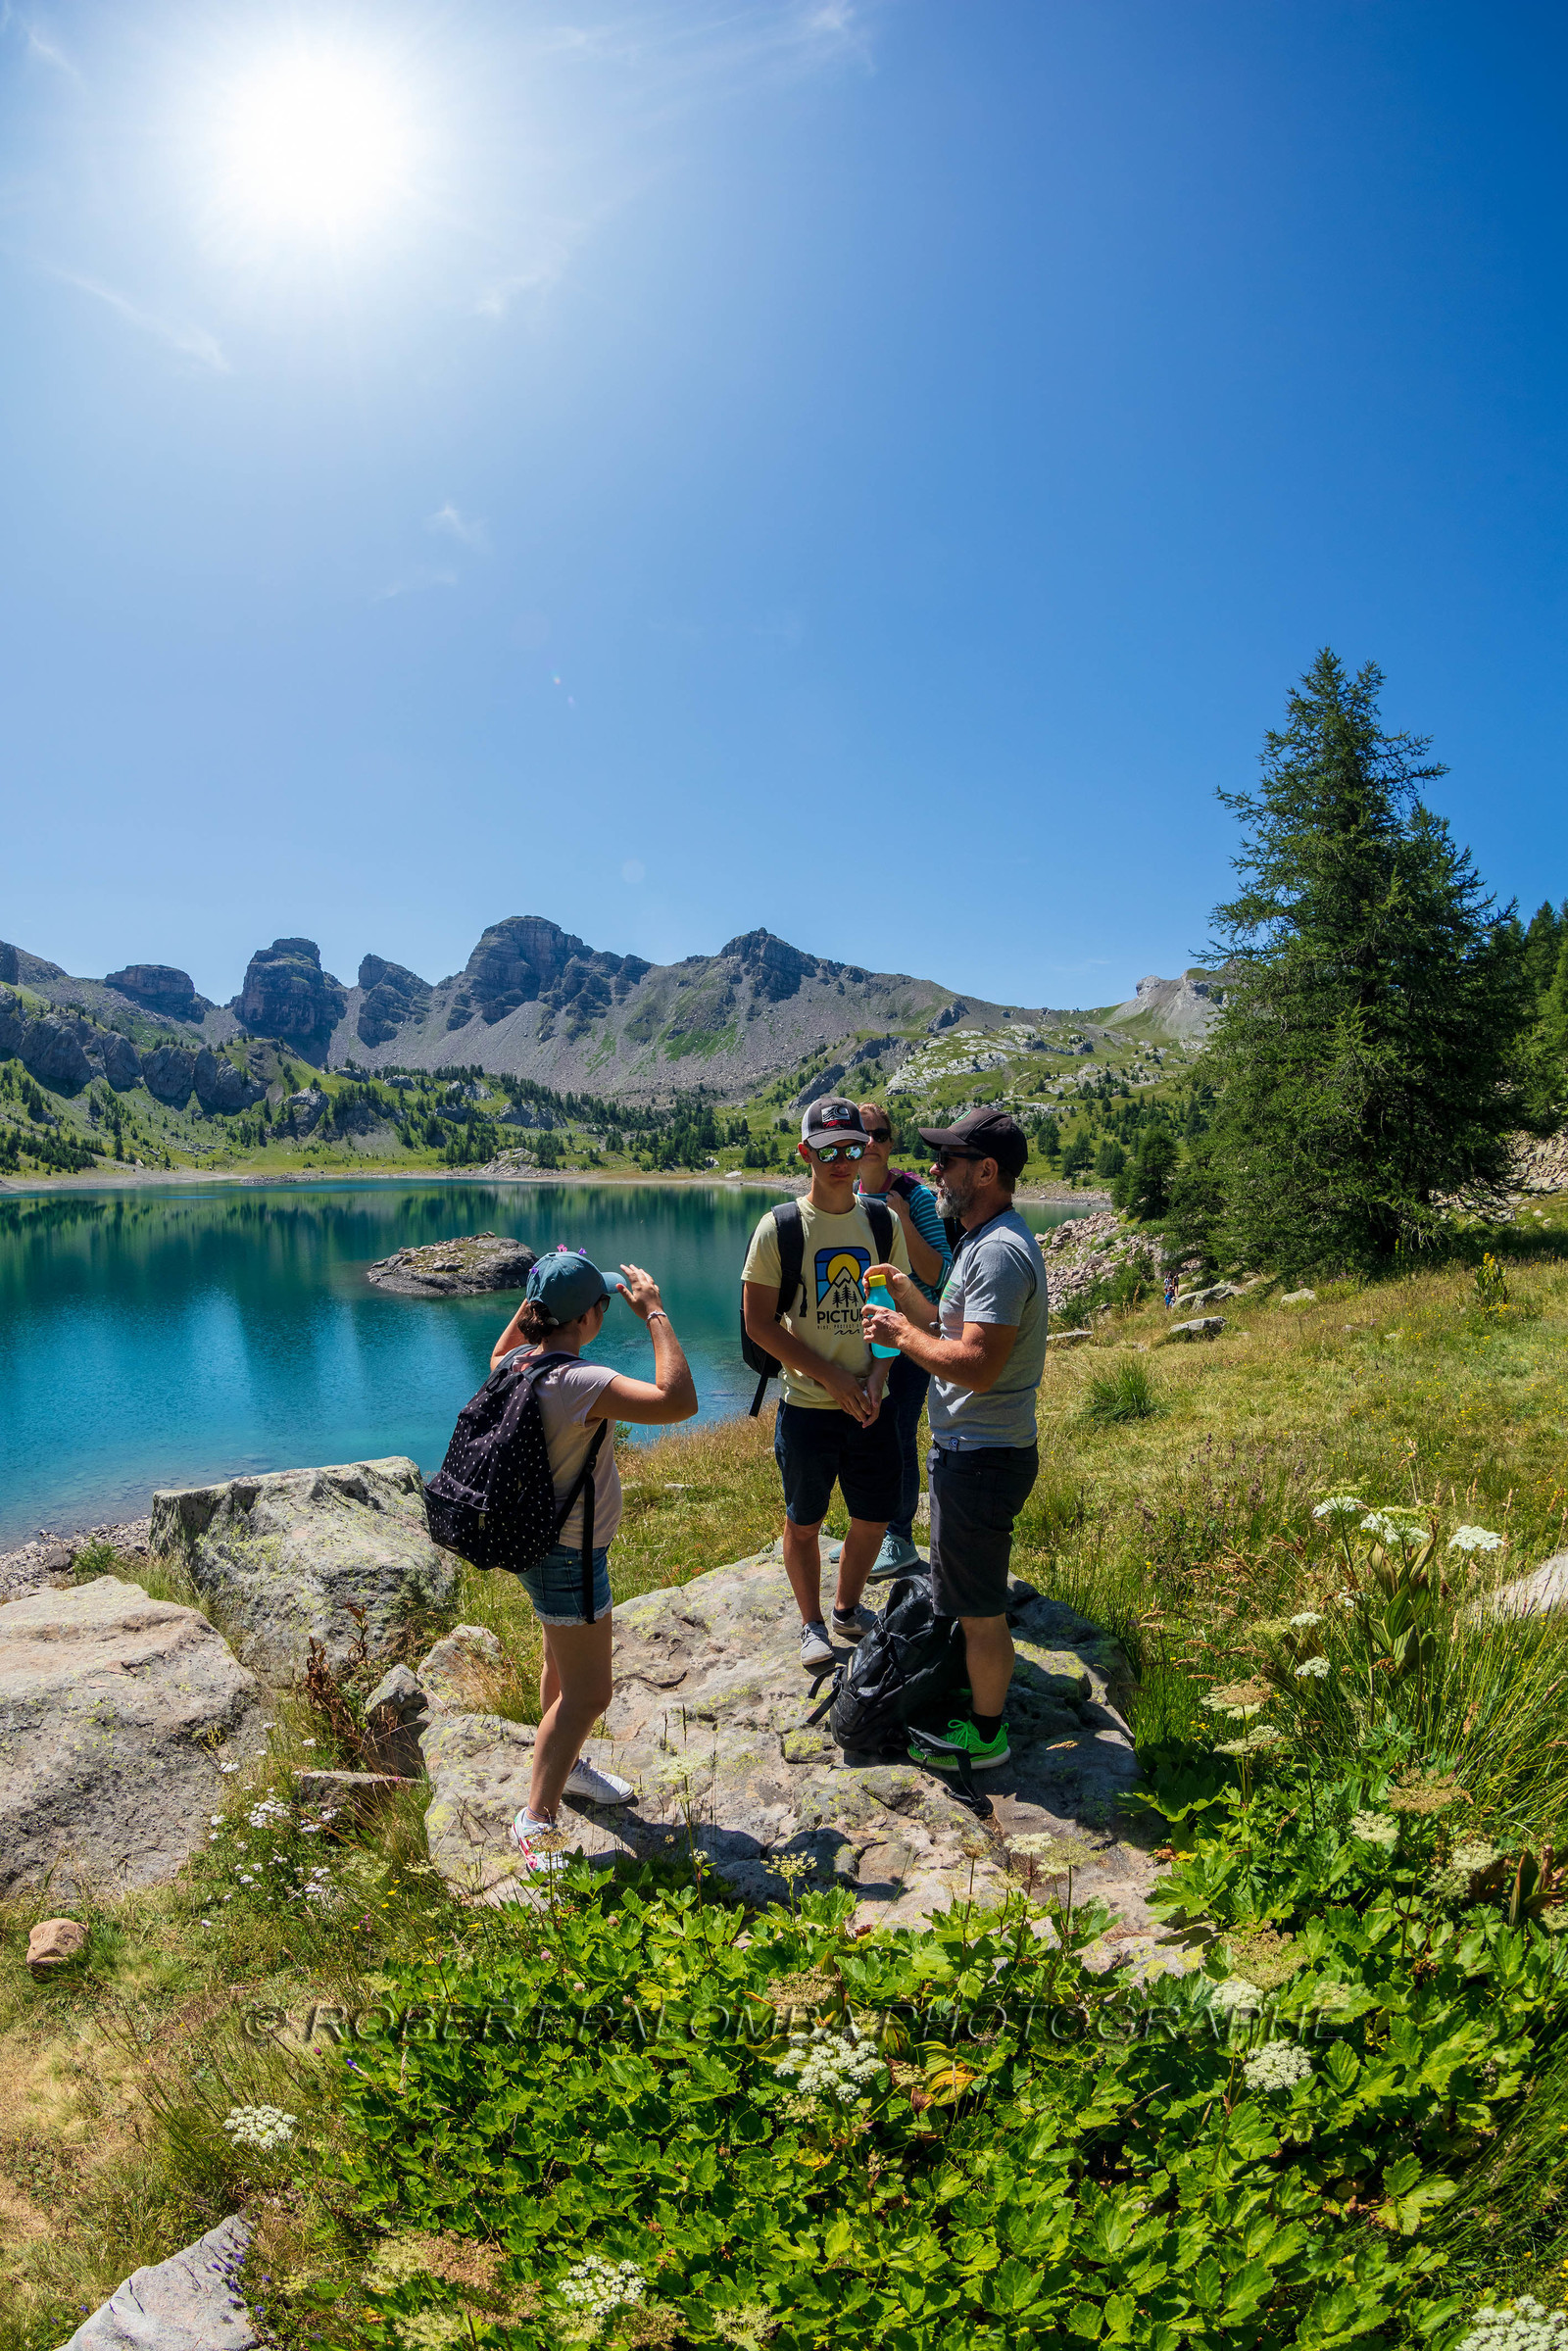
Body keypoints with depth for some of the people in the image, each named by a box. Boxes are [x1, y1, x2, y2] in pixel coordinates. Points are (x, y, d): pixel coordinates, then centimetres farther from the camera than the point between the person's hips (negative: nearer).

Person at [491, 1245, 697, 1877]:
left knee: (566, 1669, 28)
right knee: (589, 1693, 3)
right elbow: (678, 1401, -38)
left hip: (538, 1543, 10)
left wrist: (536, 1297, 14)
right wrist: (654, 1312, -29)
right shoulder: (580, 1383, -32)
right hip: (570, 1558, -10)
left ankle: (561, 1764, 49)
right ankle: (536, 1820, 15)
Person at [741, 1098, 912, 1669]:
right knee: (803, 1523, 9)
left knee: (875, 1515, 12)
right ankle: (812, 1624, 32)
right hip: (807, 1405, -3)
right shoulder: (779, 1228, -9)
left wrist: (876, 1377, -9)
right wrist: (831, 1378, -14)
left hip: (871, 1404, 3)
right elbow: (758, 1323, -10)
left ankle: (848, 1608, 38)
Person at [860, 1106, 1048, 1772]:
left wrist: (903, 1335, -18)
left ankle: (985, 1732, 22)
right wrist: (909, 1299, 9)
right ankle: (981, 1692, 42)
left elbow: (977, 1365, -30)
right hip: (972, 1448, 11)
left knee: (980, 1605, 6)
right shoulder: (988, 1242, 11)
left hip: (981, 1459, -11)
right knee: (973, 1597, 25)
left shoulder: (999, 1253, -24)